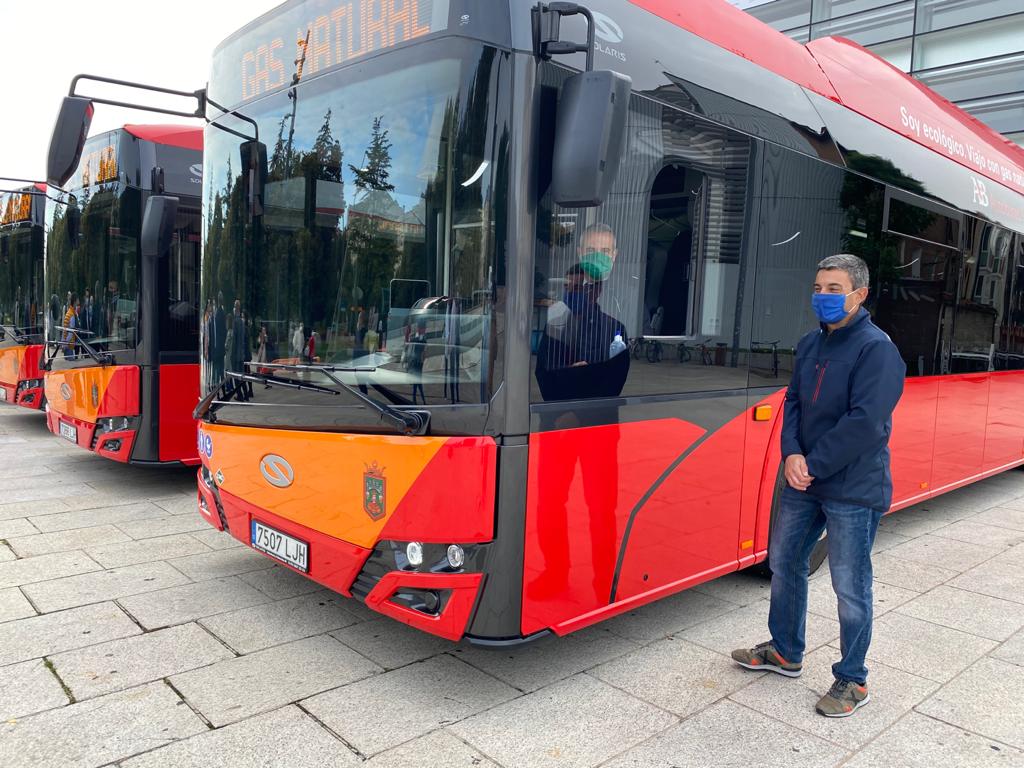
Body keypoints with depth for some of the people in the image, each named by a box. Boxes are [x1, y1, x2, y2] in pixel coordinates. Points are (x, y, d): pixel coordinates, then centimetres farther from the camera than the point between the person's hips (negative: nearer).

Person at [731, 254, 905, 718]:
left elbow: (865, 423, -21)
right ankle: (785, 652, 36)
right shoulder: (810, 344, 8)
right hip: (804, 483, 8)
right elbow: (794, 402, 8)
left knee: (850, 586, 3)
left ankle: (852, 681, 22)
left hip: (853, 491, -7)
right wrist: (792, 454, -9)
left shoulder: (876, 349, -14)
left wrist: (814, 465, -17)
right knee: (783, 562, 16)